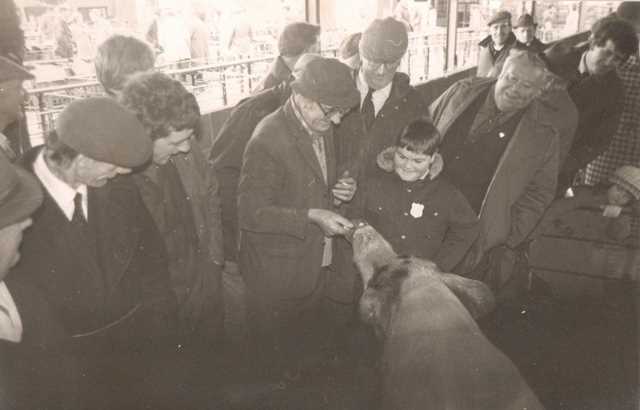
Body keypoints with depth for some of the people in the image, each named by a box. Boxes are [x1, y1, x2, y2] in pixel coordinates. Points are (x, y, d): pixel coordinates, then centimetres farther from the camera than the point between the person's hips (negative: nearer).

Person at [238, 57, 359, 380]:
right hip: (277, 275, -7)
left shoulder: (322, 128, 1)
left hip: (316, 265, 7)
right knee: (277, 358, 15)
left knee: (312, 341, 23)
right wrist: (311, 217, -30)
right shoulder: (268, 139, -25)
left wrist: (338, 189, -5)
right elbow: (250, 212, -23)